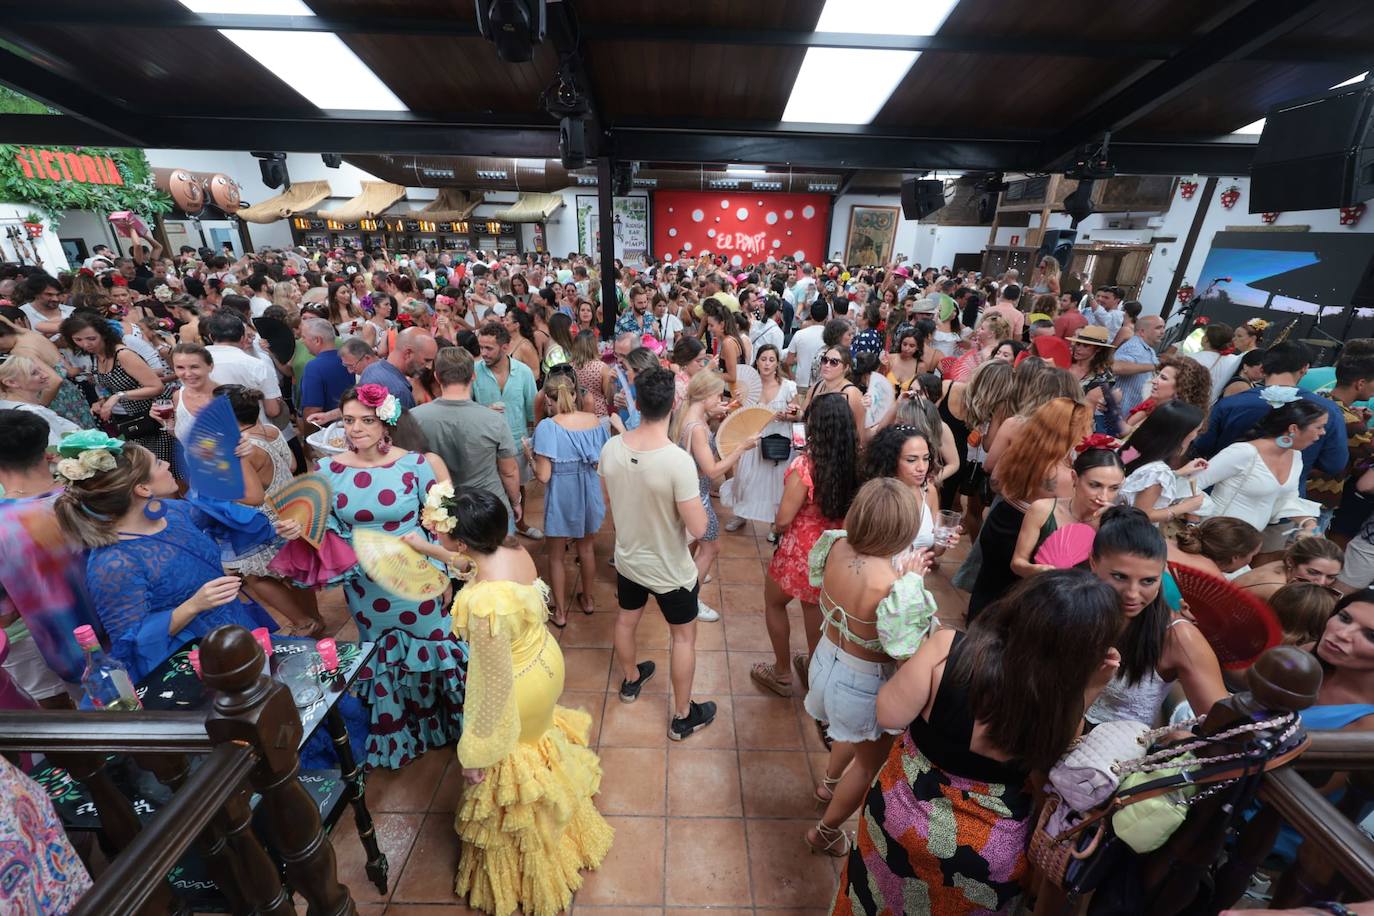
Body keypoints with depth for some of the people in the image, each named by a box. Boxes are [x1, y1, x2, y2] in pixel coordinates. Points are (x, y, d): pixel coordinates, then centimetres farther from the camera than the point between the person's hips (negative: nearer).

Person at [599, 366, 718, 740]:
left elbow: (608, 502, 1)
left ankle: (630, 680, 56)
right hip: (670, 569, -5)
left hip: (627, 559, 5)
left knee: (626, 619, 29)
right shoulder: (678, 460, -32)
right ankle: (683, 716, 35)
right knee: (684, 636, 18)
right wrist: (696, 499, -8)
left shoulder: (610, 448, -15)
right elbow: (698, 529, -27)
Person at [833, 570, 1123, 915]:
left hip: (907, 810, -1)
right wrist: (1087, 692, -12)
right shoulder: (1065, 706, -27)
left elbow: (889, 716, -21)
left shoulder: (947, 648, -33)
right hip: (990, 848, 2)